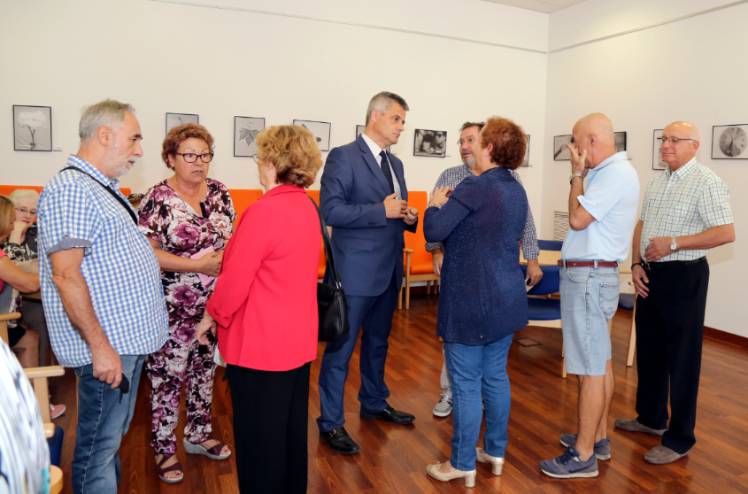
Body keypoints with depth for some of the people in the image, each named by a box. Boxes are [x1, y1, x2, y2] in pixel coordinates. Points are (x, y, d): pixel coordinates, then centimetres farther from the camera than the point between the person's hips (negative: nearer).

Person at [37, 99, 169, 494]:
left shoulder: (103, 188, 14)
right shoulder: (71, 188, -16)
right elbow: (65, 275, -21)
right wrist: (100, 346, -21)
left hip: (128, 338, 9)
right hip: (106, 345, -9)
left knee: (113, 438, 22)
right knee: (99, 447, 4)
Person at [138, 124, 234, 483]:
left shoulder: (219, 193, 3)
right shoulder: (157, 199, -12)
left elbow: (233, 236, 10)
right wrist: (198, 265, -21)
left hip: (214, 304, 5)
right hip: (172, 308, -5)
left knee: (205, 370, 18)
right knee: (167, 377, 6)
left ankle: (198, 434, 37)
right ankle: (164, 449, 25)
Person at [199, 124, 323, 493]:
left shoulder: (264, 211, -22)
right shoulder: (307, 206, 5)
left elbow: (236, 279, -19)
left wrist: (211, 317, -2)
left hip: (260, 343, -8)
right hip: (297, 337, 9)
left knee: (259, 436, 9)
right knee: (292, 428, 21)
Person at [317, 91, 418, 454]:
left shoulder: (395, 163, 14)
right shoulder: (343, 157, -11)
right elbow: (330, 210, -20)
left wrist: (409, 218, -3)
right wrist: (382, 211, -22)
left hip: (389, 269, 8)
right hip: (356, 270, -8)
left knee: (377, 343, 20)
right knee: (341, 348, 2)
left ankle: (374, 403, 38)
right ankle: (330, 422, 15)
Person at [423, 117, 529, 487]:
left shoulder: (476, 186, -17)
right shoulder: (517, 190, 10)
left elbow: (434, 231, -21)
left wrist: (436, 204, -1)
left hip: (472, 300, -8)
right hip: (506, 298, 9)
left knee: (466, 383, 2)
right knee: (496, 376, 18)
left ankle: (462, 464, 15)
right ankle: (495, 451, 31)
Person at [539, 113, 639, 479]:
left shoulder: (616, 173, -15)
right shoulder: (610, 171, 14)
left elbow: (577, 219, -17)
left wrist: (576, 174, -9)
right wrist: (582, 174, 11)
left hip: (588, 276, -11)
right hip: (594, 273, 11)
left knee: (590, 367, -5)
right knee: (600, 361, 16)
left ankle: (583, 456, 3)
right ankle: (597, 437, 29)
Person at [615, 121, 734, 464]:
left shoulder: (707, 182, -12)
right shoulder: (657, 182, 11)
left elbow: (726, 233, -19)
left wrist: (673, 243, -21)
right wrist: (636, 264, 2)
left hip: (683, 276, -8)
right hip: (650, 274, 8)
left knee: (681, 358, 1)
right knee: (648, 350, 17)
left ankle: (679, 438, 13)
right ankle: (651, 417, 34)